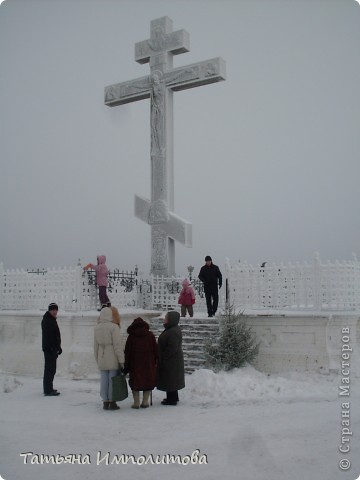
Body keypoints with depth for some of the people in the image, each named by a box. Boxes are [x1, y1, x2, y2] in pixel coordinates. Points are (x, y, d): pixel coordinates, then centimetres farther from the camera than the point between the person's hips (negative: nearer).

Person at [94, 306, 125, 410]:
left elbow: (95, 345, 12)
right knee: (113, 380, 2)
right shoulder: (113, 327, -13)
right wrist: (121, 360, -8)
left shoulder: (97, 328, 6)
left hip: (102, 359, 5)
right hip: (113, 359, -5)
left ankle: (105, 402, 15)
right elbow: (118, 345, -13)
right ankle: (112, 402, 7)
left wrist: (97, 359, 21)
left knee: (104, 381, 9)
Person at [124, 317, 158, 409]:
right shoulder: (150, 335, -1)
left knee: (135, 382, 10)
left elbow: (127, 353, -1)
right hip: (149, 364, 1)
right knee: (148, 381, 11)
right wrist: (155, 362, 10)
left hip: (135, 365, -1)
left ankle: (136, 402, 7)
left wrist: (126, 367, 4)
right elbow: (155, 350, 1)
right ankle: (145, 401, 9)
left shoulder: (131, 337, -4)